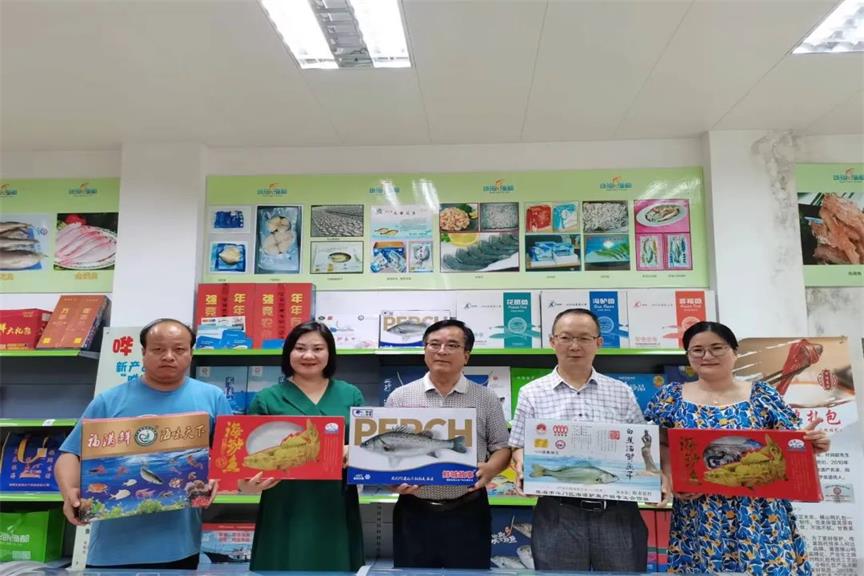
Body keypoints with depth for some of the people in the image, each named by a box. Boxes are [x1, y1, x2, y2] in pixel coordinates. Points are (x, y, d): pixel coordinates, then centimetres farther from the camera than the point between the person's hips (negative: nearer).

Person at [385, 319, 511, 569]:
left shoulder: (486, 398, 4)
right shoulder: (400, 397, 4)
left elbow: (502, 447, 5)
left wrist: (490, 469, -15)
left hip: (468, 513, 0)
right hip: (414, 514, 1)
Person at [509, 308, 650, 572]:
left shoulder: (622, 393, 10)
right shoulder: (532, 393, 5)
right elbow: (520, 449, 4)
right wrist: (523, 471, -17)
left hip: (618, 513, 2)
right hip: (558, 516, -1)